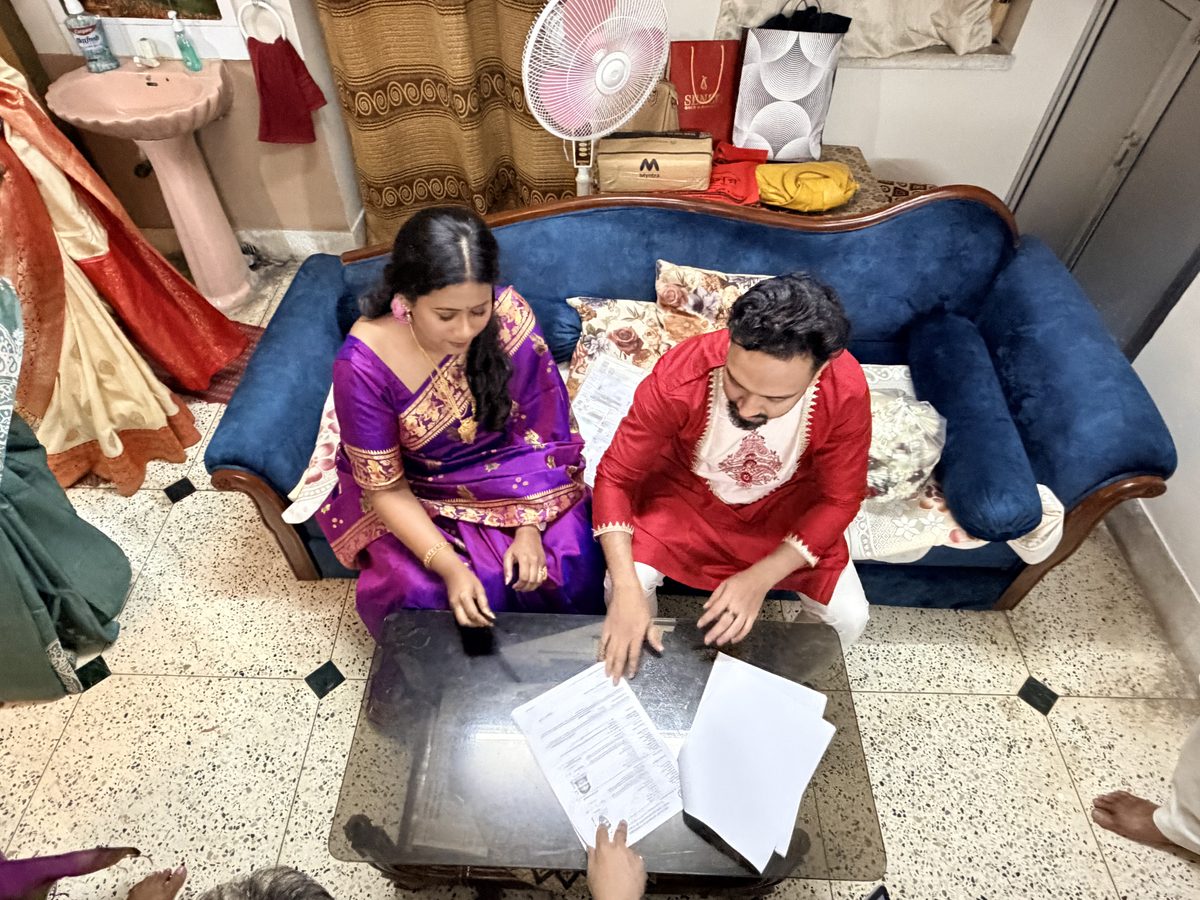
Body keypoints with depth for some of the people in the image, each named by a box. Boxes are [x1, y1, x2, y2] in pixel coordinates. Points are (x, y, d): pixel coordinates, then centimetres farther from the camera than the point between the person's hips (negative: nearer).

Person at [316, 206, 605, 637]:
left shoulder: (509, 317, -24)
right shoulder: (364, 363, -29)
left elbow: (539, 428, -13)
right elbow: (384, 486, -19)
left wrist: (530, 525, -20)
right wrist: (449, 567, -30)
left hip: (505, 468, 2)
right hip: (414, 491, -1)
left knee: (568, 556, -17)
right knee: (425, 593, -23)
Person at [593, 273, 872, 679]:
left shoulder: (846, 391, -29)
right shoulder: (679, 376, -34)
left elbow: (839, 499, -15)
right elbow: (615, 477, -24)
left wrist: (760, 578, -28)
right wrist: (627, 588, -36)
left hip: (784, 502, 2)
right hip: (686, 490, -1)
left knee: (849, 618, -10)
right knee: (623, 588, -22)